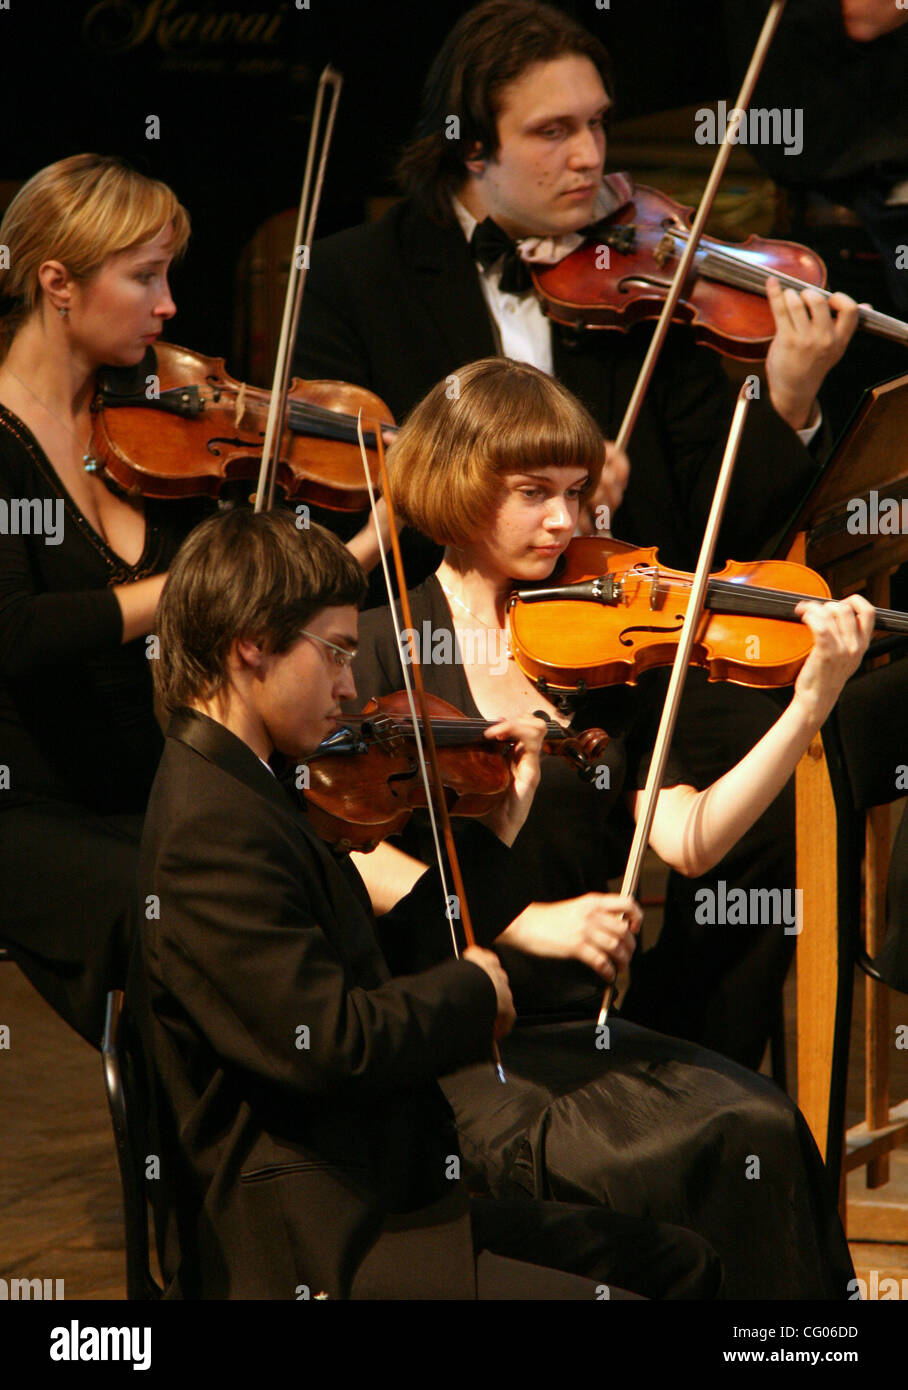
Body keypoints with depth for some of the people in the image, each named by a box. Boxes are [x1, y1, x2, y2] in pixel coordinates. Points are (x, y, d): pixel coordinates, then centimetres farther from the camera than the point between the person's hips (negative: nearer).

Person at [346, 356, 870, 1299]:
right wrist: (524, 924, -22)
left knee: (759, 1133, -22)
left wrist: (814, 700, -11)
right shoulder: (383, 647, 1)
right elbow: (347, 850, -12)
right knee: (633, 1162, -30)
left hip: (580, 1033, 4)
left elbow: (688, 841, -1)